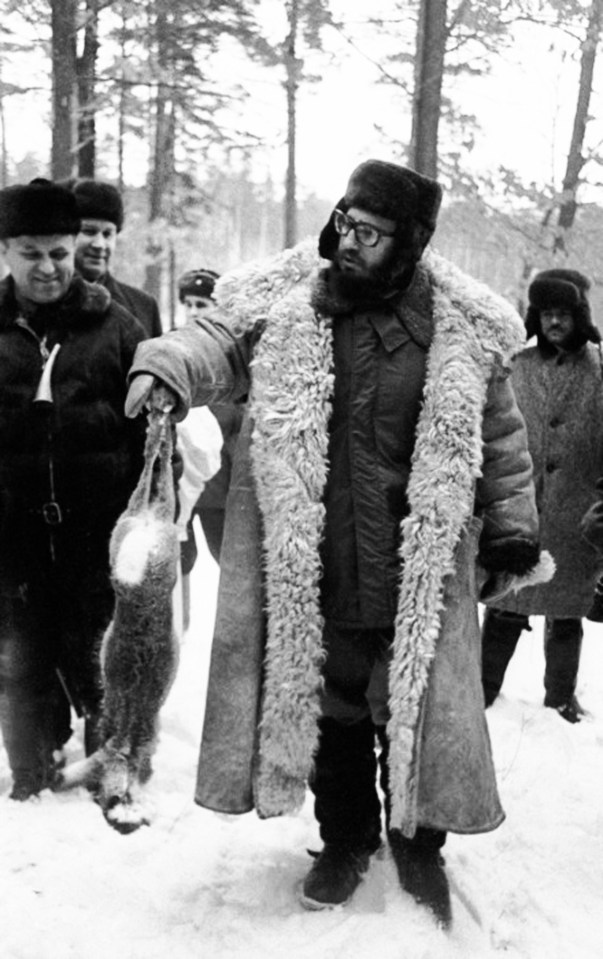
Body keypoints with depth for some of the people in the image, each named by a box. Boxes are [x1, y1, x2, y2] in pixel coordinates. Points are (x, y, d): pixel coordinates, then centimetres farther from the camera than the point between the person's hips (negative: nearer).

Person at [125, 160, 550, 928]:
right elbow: (222, 345, 1)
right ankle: (345, 839, 37)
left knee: (416, 710, 10)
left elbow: (500, 438, 5)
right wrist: (165, 366, -21)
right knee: (328, 709, 14)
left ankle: (419, 845, 35)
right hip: (308, 576, 1)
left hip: (417, 579, -1)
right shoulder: (283, 306, -3)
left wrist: (511, 531, 7)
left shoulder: (461, 331, -3)